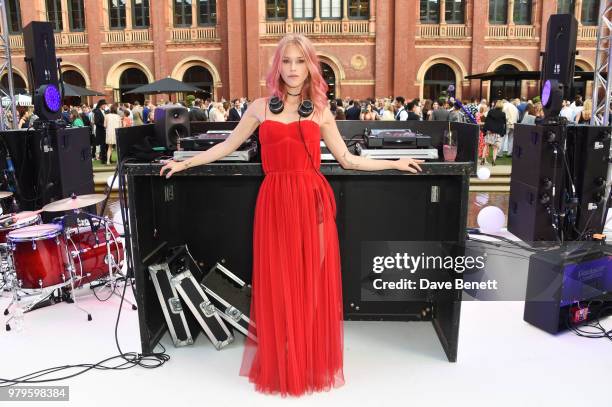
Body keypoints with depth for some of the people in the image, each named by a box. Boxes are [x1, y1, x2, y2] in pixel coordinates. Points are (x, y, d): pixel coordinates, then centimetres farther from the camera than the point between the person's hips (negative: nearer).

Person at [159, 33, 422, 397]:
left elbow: (348, 159, 10)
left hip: (313, 201, 1)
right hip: (276, 202, 0)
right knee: (277, 284, 5)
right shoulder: (260, 107, 8)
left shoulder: (321, 111, 9)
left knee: (312, 282, 6)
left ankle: (313, 365, 24)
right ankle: (280, 366, 23)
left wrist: (395, 163, 11)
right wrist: (185, 163, 17)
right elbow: (227, 146, 15)